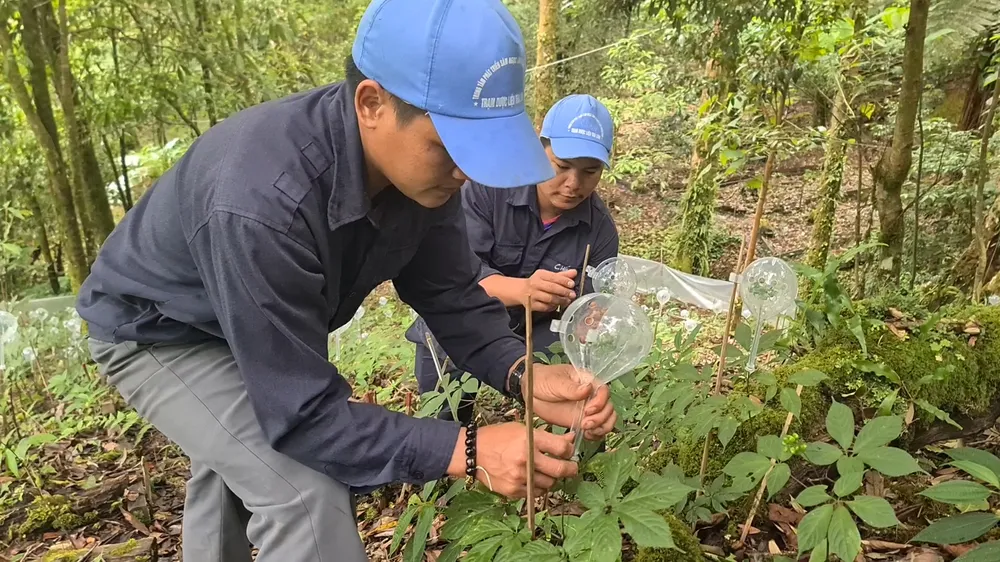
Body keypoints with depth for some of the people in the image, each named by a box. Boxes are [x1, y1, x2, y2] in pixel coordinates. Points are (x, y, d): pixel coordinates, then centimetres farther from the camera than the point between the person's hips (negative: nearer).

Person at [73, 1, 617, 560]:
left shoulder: (420, 165, -23)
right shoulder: (262, 203, -45)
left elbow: (452, 295, -15)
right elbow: (303, 414, -39)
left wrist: (523, 375, -32)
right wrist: (466, 450, -44)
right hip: (158, 331, -7)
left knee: (233, 469, 29)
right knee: (306, 494, -25)